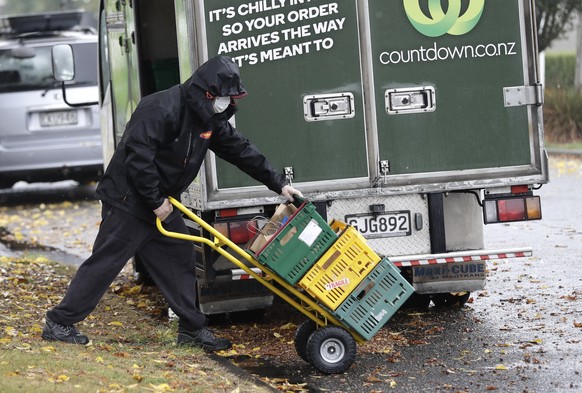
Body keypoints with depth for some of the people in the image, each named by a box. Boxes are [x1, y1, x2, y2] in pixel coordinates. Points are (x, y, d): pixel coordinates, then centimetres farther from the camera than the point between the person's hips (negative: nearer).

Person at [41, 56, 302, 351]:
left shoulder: (210, 119, 6)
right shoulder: (161, 110, -24)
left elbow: (240, 150, 14)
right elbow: (138, 158, -27)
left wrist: (278, 183, 11)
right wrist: (156, 202, -20)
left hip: (162, 202, 9)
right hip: (129, 201, -9)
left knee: (179, 259, 8)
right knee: (104, 262, -6)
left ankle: (192, 330, 16)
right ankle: (59, 322, 1)